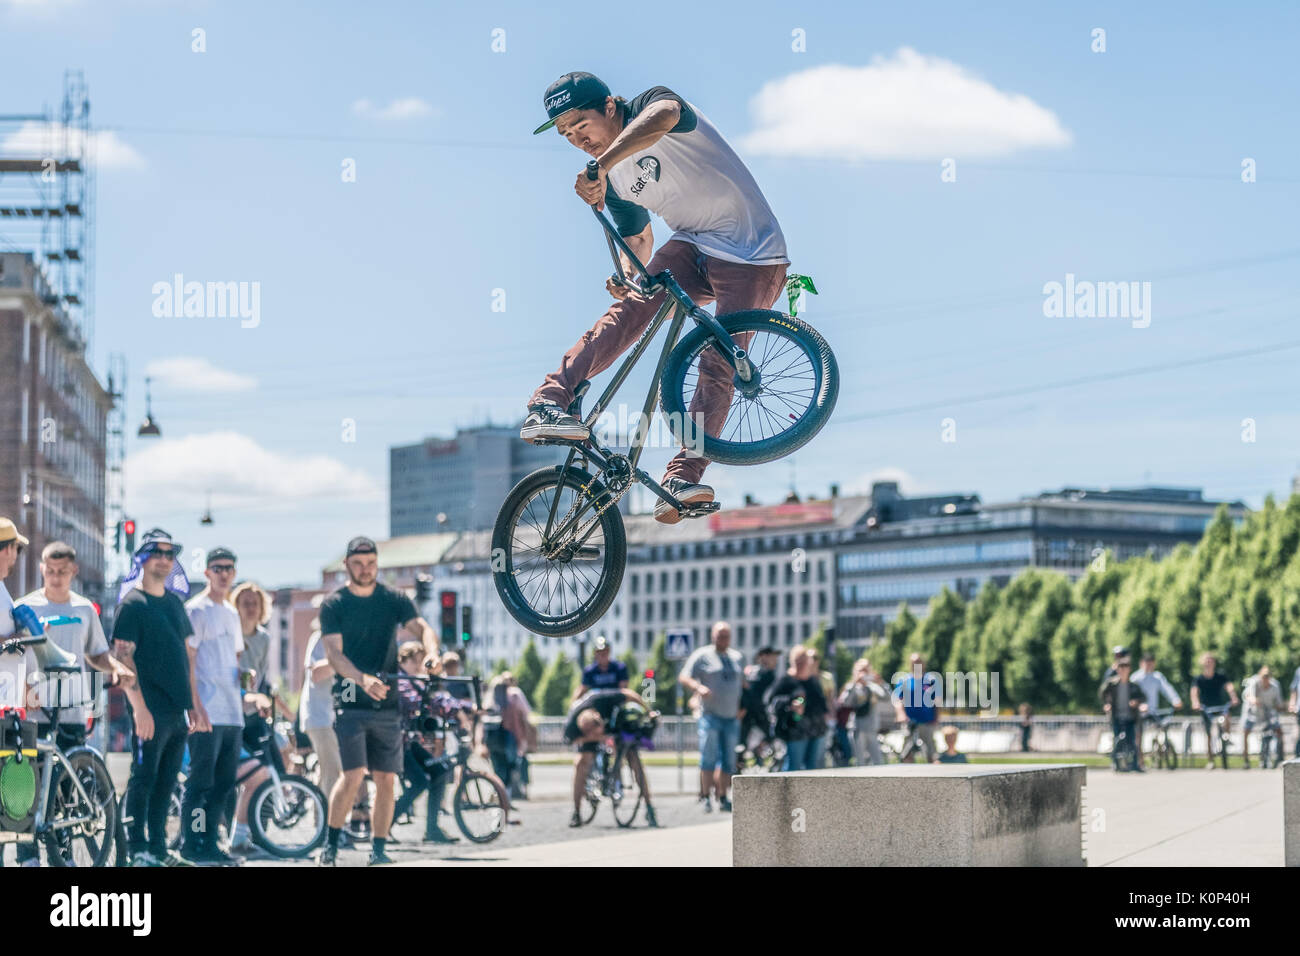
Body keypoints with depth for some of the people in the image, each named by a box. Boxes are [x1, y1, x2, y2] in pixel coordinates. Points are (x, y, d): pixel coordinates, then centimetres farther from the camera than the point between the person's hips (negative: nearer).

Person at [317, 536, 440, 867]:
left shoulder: (394, 599, 7)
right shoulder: (334, 604, -1)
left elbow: (422, 628, -6)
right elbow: (334, 653, -12)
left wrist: (431, 652, -30)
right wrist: (363, 679, -30)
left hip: (388, 702, 3)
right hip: (351, 701, -3)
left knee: (386, 778, 2)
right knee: (354, 775, -15)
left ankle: (378, 851, 10)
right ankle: (330, 843, 0)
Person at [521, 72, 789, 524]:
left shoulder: (651, 103, -11)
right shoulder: (614, 181, 10)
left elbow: (664, 115, -38)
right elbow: (638, 238, 22)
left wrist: (601, 165, -49)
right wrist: (626, 273, -3)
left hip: (751, 258, -5)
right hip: (691, 248, 5)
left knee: (717, 365, -17)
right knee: (632, 307, -23)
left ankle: (683, 476, -19)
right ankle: (548, 404, -36)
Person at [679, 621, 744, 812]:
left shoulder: (737, 657, 16)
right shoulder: (702, 655, 1)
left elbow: (743, 684, 24)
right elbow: (683, 678, -4)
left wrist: (742, 707, 10)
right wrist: (698, 687, -22)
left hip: (732, 717, 5)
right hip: (710, 715, -5)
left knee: (729, 760, 5)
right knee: (709, 757, -10)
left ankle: (723, 797, 12)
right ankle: (705, 796, -6)